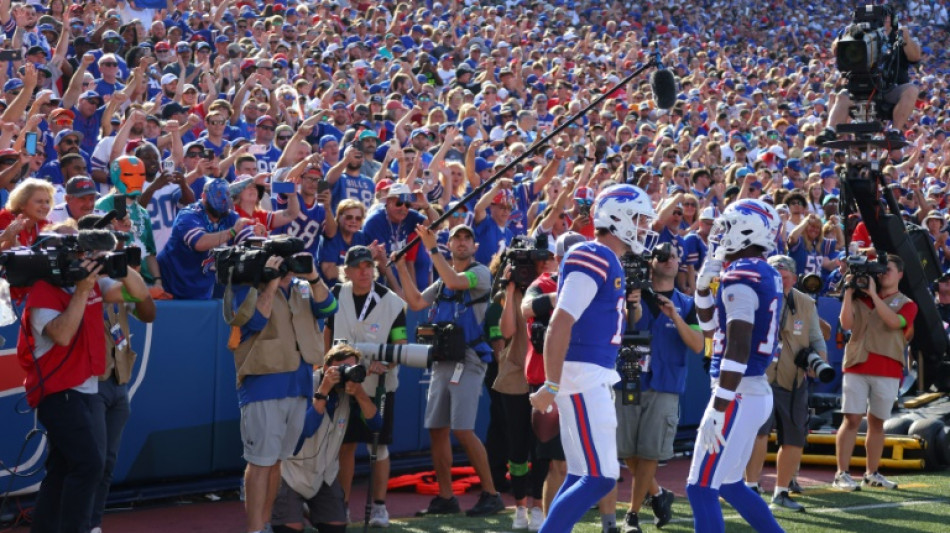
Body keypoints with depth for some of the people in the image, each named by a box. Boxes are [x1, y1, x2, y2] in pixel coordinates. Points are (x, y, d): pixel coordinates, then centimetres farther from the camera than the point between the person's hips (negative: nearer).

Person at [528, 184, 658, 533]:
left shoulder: (609, 261, 16)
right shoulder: (593, 257, -13)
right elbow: (560, 324, -20)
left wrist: (630, 307, 8)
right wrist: (551, 386, -23)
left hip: (594, 379, 10)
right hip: (581, 376, -10)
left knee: (583, 476, 12)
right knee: (601, 477, -11)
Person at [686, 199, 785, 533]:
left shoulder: (741, 276, -17)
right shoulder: (767, 275, 13)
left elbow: (737, 350, -24)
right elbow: (710, 325, 25)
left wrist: (718, 409, -24)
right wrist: (704, 283, 10)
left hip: (738, 395, -10)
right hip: (757, 392, 10)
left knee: (702, 490, -6)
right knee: (729, 484, 21)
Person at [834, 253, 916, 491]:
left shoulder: (906, 304, 7)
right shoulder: (861, 298, 11)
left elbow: (894, 322, -14)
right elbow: (846, 323, -3)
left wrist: (874, 294, -14)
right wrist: (849, 291, -7)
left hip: (888, 371, 0)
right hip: (857, 366, 0)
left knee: (877, 422, 8)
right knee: (851, 419, -6)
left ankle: (872, 474, 16)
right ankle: (842, 474, -7)